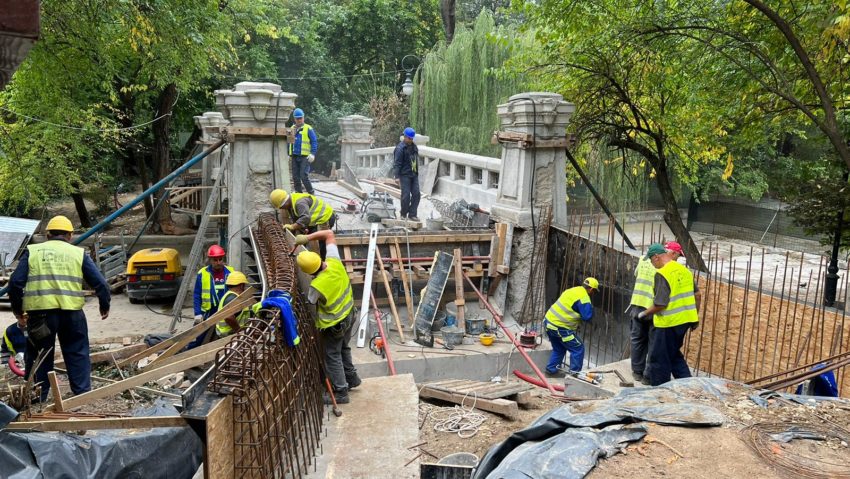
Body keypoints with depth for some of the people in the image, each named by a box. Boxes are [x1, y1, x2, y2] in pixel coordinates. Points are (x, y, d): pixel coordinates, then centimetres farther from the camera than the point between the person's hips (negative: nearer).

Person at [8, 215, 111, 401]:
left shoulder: (32, 251, 12)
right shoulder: (79, 253, 10)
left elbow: (15, 282, 5)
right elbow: (100, 283, 5)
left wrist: (18, 310, 17)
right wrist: (105, 306, 19)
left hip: (39, 311, 1)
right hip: (71, 311, 0)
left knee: (38, 356, 14)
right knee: (77, 354, 11)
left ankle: (37, 399, 21)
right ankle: (83, 394, 12)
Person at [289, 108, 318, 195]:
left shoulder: (308, 129, -1)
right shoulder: (292, 129, 15)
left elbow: (314, 142, -3)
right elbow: (290, 142, 21)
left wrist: (313, 154, -12)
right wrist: (289, 154, 16)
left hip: (304, 157, -6)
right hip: (294, 156, 6)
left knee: (304, 176, -13)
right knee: (295, 177, 6)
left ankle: (311, 193, -2)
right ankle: (298, 193, 15)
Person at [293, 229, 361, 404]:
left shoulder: (317, 285, -33)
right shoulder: (334, 261, -18)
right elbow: (329, 233, -6)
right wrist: (307, 237, -11)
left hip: (333, 324, -7)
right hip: (349, 314, 7)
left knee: (333, 357, 11)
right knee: (344, 349, 28)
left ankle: (341, 393, 19)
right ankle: (352, 378, 43)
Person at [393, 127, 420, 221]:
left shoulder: (414, 146, 11)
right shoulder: (400, 148, -12)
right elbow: (397, 163, -15)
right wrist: (397, 177, -20)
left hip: (414, 175, 7)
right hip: (405, 175, -7)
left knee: (416, 194, 1)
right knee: (406, 195, -5)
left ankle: (412, 215, 6)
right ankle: (403, 214, 11)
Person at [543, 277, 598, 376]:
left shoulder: (573, 290, 14)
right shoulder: (583, 298, -14)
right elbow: (587, 316, -16)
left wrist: (575, 323, 19)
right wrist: (590, 308, 3)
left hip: (549, 321, 9)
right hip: (559, 327, -9)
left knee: (558, 349, 26)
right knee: (578, 349, 4)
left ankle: (551, 369, 28)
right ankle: (575, 373, 9)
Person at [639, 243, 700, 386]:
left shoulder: (662, 274, -18)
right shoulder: (684, 270, 6)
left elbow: (660, 304, -22)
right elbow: (697, 295, 13)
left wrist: (644, 314, -7)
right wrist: (695, 316, 23)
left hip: (669, 322, -8)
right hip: (685, 320, 8)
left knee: (659, 359, 6)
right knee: (674, 355, 23)